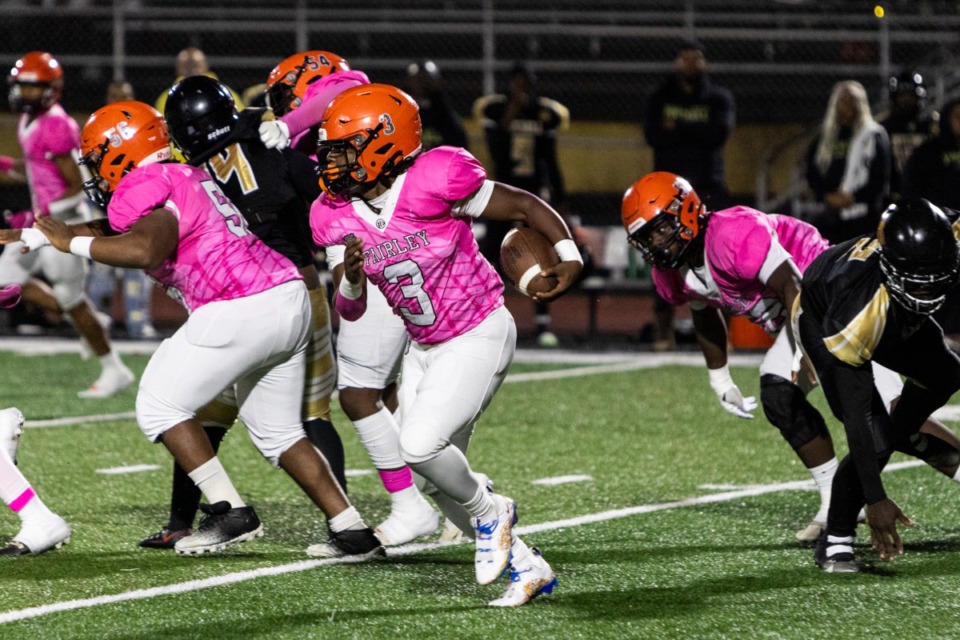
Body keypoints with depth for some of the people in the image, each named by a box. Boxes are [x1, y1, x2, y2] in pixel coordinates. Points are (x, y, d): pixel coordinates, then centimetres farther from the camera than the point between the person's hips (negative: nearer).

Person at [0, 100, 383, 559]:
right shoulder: (184, 177, 22)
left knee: (160, 406, 4)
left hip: (241, 311, -10)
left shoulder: (147, 189, -8)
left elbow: (144, 250, -29)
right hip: (289, 299, 10)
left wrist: (71, 242, -16)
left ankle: (230, 511, -1)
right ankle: (351, 531, 15)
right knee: (277, 430, 20)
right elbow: (120, 229, 34)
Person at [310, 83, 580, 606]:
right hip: (424, 347, 7)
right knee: (442, 478, 7)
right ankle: (527, 566, 23)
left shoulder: (433, 183, -24)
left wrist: (569, 255, -22)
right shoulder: (337, 217, -6)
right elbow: (348, 311, -2)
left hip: (479, 336, -7)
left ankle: (488, 513, 7)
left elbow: (522, 205, -12)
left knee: (420, 445, -21)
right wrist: (352, 279, -23)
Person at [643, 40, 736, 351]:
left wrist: (678, 128, -9)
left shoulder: (720, 98, 8)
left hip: (708, 187, -1)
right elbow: (653, 135, -7)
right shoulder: (660, 98, 10)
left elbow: (720, 131, -11)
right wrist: (697, 132, -11)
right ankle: (663, 326, -2)